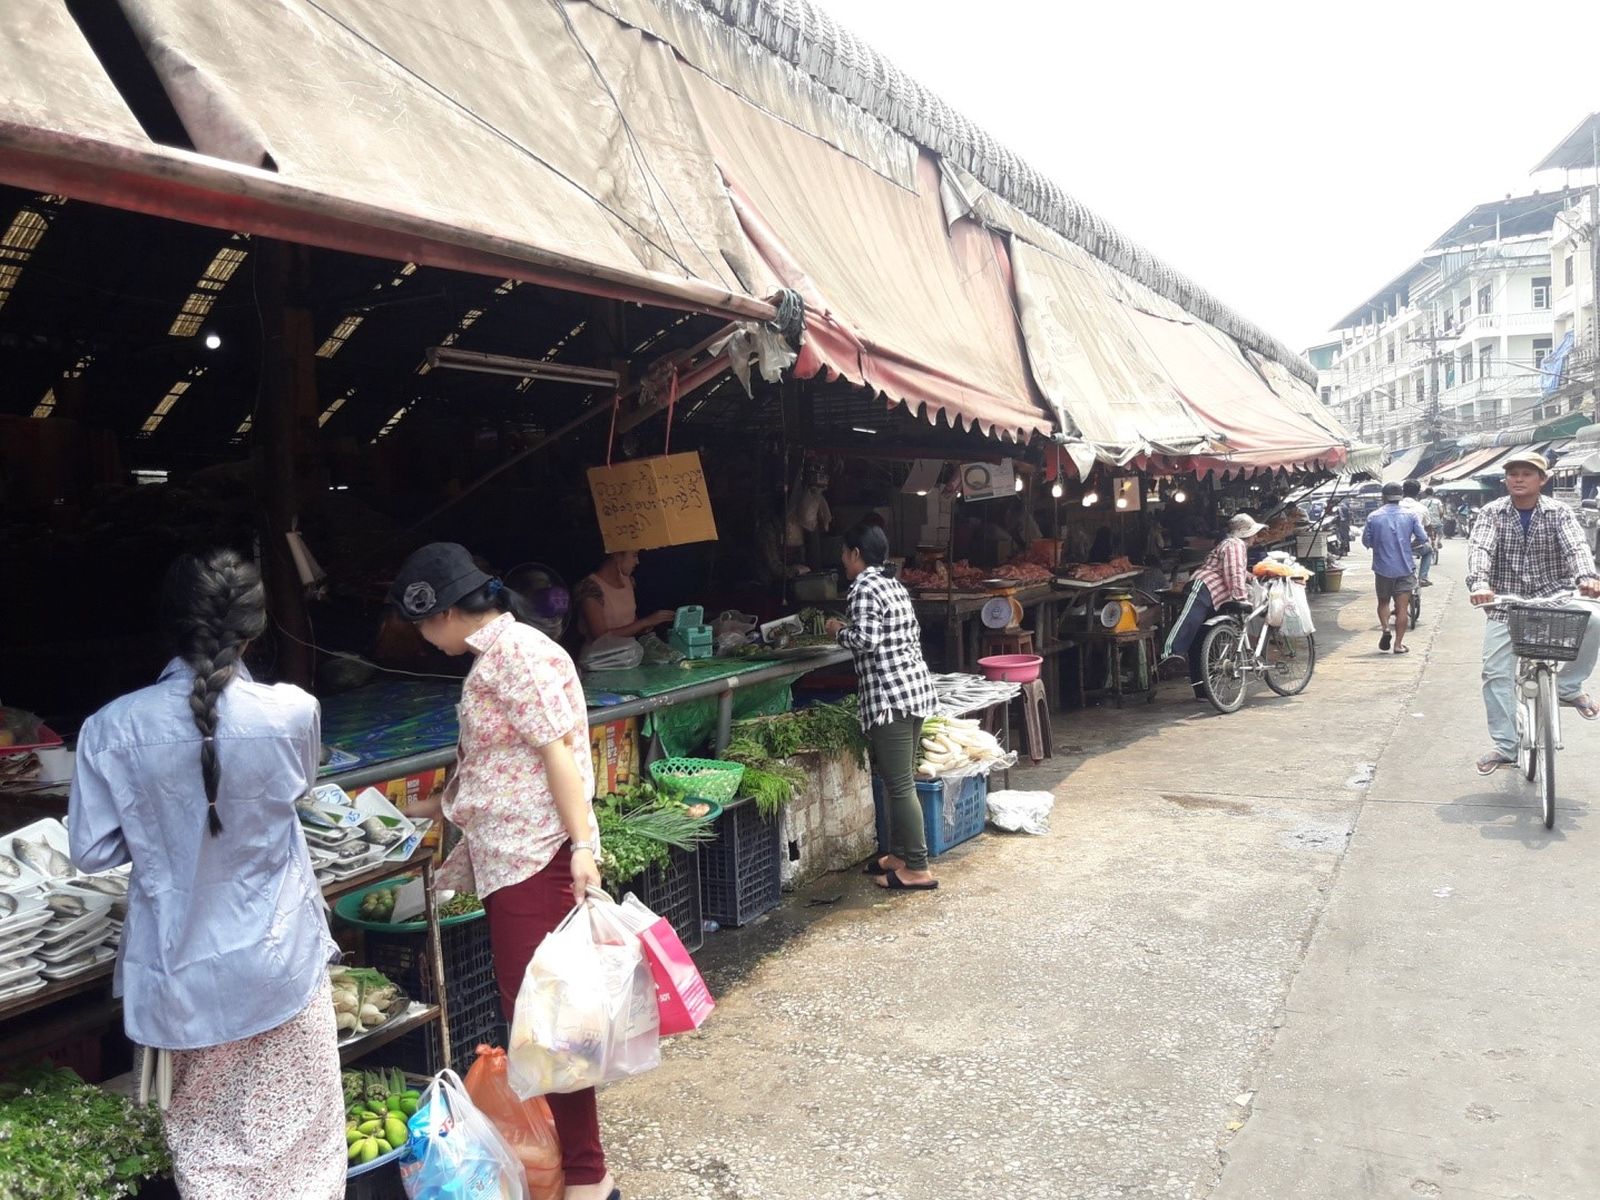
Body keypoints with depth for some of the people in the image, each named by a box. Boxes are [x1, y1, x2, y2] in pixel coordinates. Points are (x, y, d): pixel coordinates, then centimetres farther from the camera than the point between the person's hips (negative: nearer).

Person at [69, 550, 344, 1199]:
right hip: (278, 961, -1)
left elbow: (93, 851, -4)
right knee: (295, 1131, 16)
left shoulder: (114, 727, -13)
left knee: (207, 1144, 19)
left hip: (182, 971, 1)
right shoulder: (293, 711, -14)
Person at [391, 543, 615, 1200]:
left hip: (536, 859, -10)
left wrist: (582, 844, -24)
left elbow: (559, 749, -19)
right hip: (506, 861, 10)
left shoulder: (518, 651, -12)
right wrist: (427, 808, 38)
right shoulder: (490, 656, 17)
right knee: (527, 1012, 14)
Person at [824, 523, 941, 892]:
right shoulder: (894, 585, 16)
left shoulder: (864, 588, -11)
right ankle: (900, 853, 26)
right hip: (915, 685, 10)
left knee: (899, 785, -4)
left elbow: (865, 639, -20)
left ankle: (917, 869, 1)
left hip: (890, 694, -10)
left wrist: (839, 630, -2)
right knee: (901, 780, 17)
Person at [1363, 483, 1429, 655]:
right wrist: (1408, 545, 14)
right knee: (1402, 606, 3)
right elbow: (1422, 538, -5)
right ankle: (1398, 644, 2)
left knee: (1383, 602, 18)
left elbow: (1366, 541, -2)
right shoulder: (1411, 515, -3)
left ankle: (1385, 628, -6)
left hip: (1383, 568, 0)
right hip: (1405, 568, 0)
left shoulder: (1373, 517, -4)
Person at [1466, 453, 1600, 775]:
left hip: (1553, 599, 0)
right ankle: (1505, 747, 8)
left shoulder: (1558, 513, -2)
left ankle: (1568, 686, -4)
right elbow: (1479, 548, -19)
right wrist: (1479, 583, -39)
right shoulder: (1492, 512, -3)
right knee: (1496, 673, -5)